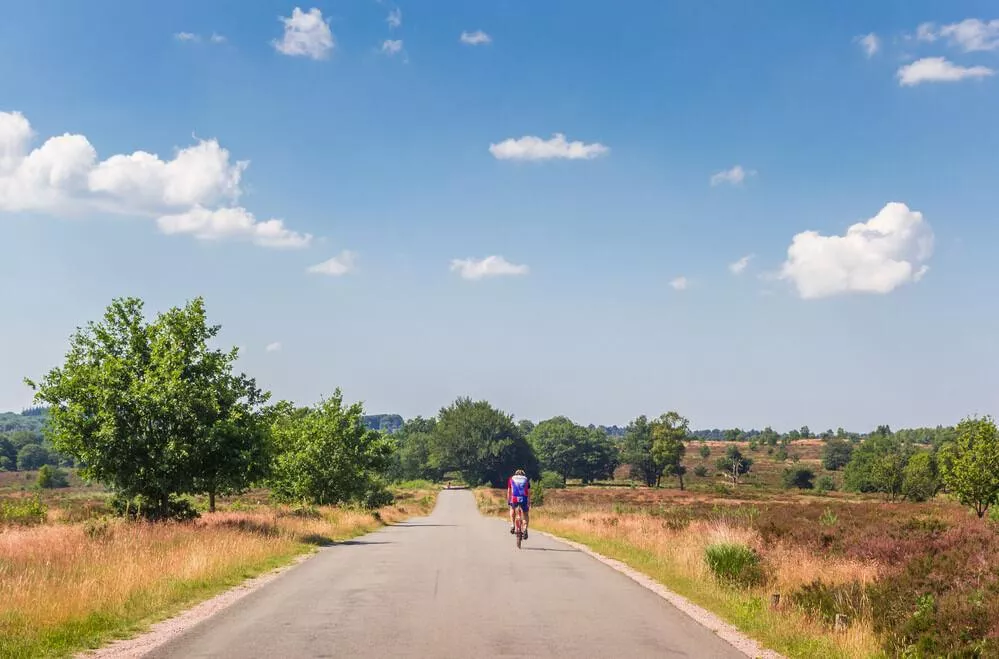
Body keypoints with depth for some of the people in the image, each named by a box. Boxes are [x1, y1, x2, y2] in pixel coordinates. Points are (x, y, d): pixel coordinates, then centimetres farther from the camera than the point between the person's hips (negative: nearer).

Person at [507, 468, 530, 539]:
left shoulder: (512, 479, 21)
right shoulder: (526, 479, 21)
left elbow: (509, 491, 19)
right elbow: (529, 492, 17)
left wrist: (508, 501, 26)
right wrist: (529, 503, 20)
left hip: (514, 498, 0)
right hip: (524, 499, 0)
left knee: (512, 509, 31)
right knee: (525, 514, 18)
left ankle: (512, 525, 16)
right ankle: (525, 529, -1)